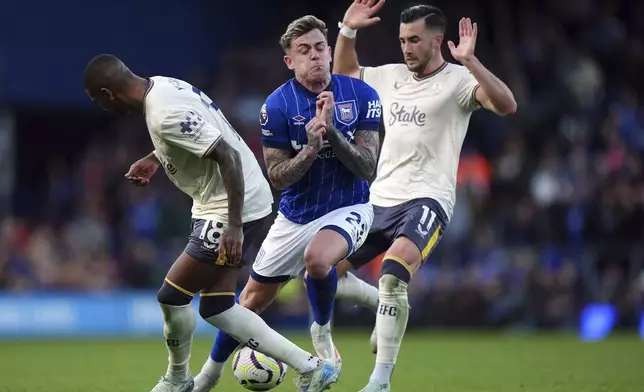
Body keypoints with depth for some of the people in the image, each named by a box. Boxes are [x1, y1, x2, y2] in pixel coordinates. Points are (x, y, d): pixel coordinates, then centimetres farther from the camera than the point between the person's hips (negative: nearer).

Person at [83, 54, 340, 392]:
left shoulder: (166, 114, -25)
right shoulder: (161, 86, 6)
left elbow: (227, 155, -28)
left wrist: (234, 226, -28)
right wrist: (153, 159, 18)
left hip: (232, 207, -10)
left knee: (172, 295, -2)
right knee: (215, 307, 10)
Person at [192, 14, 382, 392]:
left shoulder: (361, 95, -13)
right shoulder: (278, 106, -13)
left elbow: (368, 167, -15)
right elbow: (278, 176, -11)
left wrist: (331, 131, -27)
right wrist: (311, 146, -28)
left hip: (348, 208, -2)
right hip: (296, 215, 2)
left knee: (317, 258, -35)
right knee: (253, 299, 8)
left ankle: (322, 331, -5)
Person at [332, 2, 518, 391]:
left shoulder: (457, 80, -6)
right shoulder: (390, 76, 13)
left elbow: (506, 104, -23)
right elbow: (344, 74, 31)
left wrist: (469, 61, -30)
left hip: (426, 200, -7)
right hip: (380, 199, 7)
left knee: (394, 273, -32)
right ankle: (388, 310, 28)